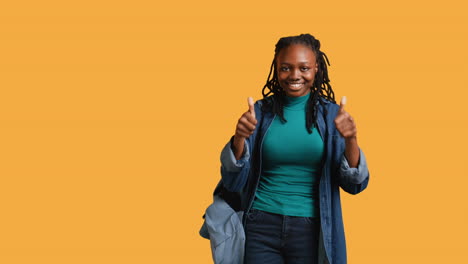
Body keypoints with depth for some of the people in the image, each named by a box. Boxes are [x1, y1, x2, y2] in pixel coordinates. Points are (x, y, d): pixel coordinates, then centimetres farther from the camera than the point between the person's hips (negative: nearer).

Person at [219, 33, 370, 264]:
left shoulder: (332, 114, -1)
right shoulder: (261, 111, 0)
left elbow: (354, 184, -6)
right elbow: (233, 182, -3)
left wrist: (351, 140, -24)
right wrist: (239, 138, -21)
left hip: (311, 230, 0)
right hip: (261, 227, 0)